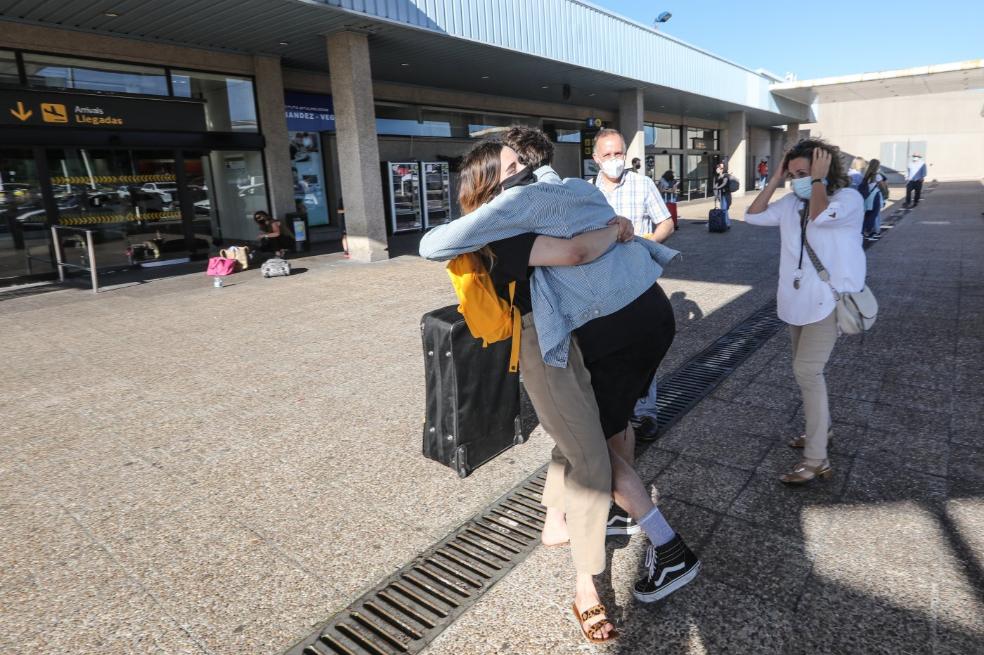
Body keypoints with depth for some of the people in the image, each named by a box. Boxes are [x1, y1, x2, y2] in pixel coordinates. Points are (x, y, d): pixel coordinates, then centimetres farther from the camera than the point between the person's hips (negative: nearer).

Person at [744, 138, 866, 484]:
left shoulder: (848, 197, -12)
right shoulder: (791, 202, 6)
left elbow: (819, 217, -31)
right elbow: (752, 215, 2)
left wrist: (818, 179, -17)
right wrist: (775, 179, -1)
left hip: (829, 299, -7)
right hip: (798, 299, 7)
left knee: (806, 371, -13)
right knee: (807, 370, 18)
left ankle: (816, 460, -4)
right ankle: (821, 429, 38)